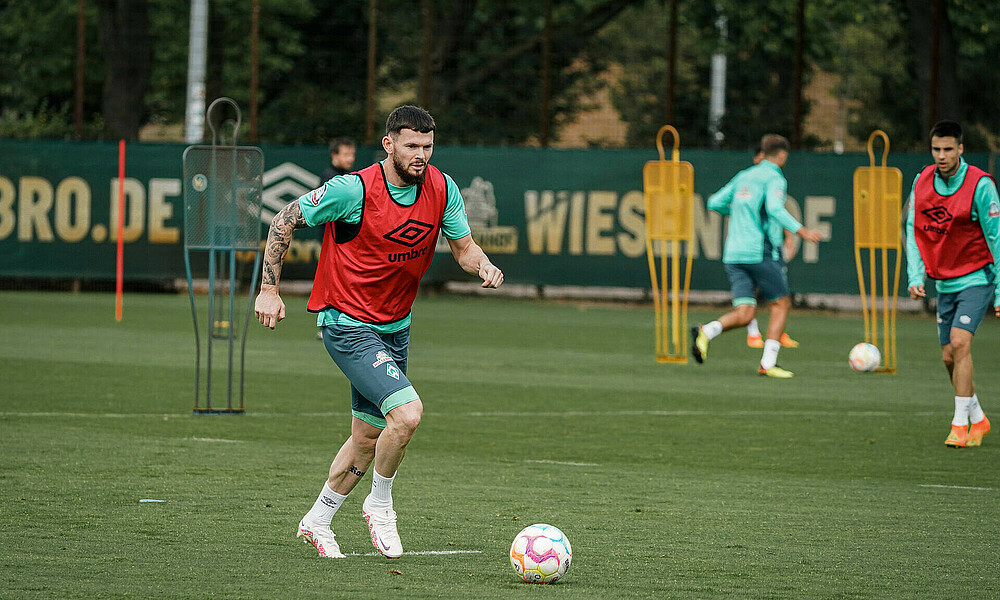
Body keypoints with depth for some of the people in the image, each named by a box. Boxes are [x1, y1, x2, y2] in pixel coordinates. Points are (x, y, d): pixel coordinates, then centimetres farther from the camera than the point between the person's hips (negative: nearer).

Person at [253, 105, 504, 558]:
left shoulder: (442, 189, -4)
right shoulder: (354, 190, -20)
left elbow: (463, 248, 6)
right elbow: (285, 221, -9)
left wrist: (483, 266, -18)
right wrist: (268, 289, -11)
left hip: (395, 329, 7)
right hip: (347, 325, -7)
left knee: (369, 437, 14)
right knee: (407, 413, -23)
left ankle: (318, 520, 34)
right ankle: (380, 504, 0)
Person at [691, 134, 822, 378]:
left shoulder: (743, 177, 18)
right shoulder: (774, 178, -4)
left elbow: (714, 203, 19)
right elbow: (775, 209, -23)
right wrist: (802, 231, -26)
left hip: (733, 254, 6)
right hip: (761, 253, -6)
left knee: (744, 314, 2)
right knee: (781, 304, 9)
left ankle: (706, 332, -25)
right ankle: (768, 363, 3)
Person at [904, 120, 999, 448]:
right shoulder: (922, 181, 0)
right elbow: (913, 231, 7)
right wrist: (915, 275, -6)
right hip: (944, 283, 6)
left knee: (960, 342, -21)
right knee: (949, 356, 6)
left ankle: (960, 425, -18)